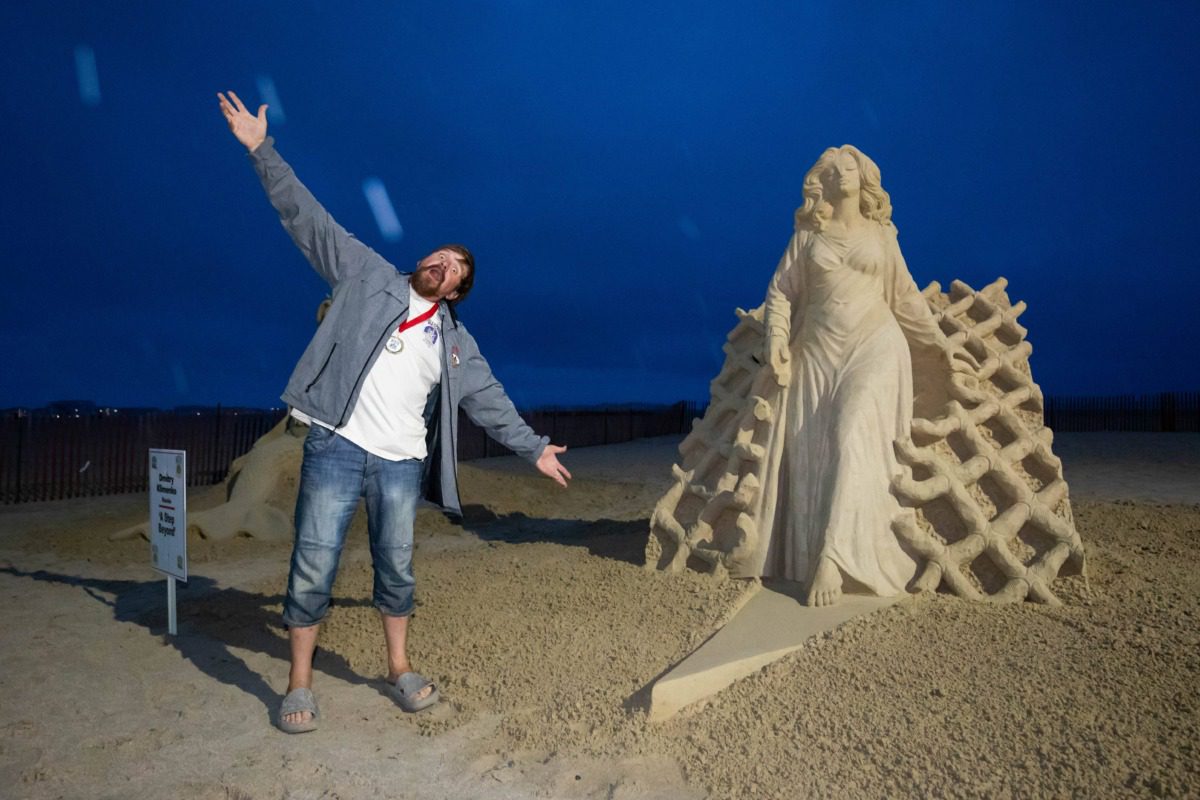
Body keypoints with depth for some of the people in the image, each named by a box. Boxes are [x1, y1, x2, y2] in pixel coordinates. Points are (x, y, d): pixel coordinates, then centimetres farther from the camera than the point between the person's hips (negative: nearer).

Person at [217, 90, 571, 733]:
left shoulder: (456, 342, 15)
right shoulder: (368, 275, 9)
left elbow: (490, 401, 16)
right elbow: (308, 219, 7)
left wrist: (534, 448, 13)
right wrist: (262, 150, 4)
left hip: (401, 461, 3)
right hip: (337, 445, -3)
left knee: (396, 567, 10)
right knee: (314, 563, -2)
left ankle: (400, 668, 27)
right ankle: (299, 686, 11)